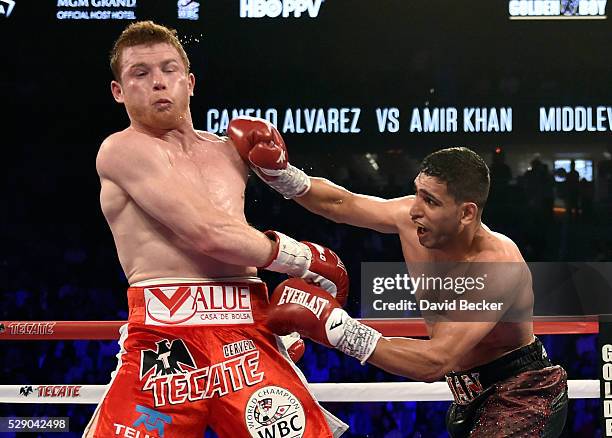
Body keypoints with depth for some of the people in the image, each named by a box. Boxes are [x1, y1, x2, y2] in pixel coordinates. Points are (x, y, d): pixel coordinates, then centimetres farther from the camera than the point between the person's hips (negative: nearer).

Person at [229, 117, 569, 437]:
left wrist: (333, 325, -41)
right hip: (472, 396, 8)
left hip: (522, 395, -8)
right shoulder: (411, 218, -9)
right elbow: (340, 204, 7)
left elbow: (435, 360, -39)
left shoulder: (497, 266, -31)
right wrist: (280, 174, -10)